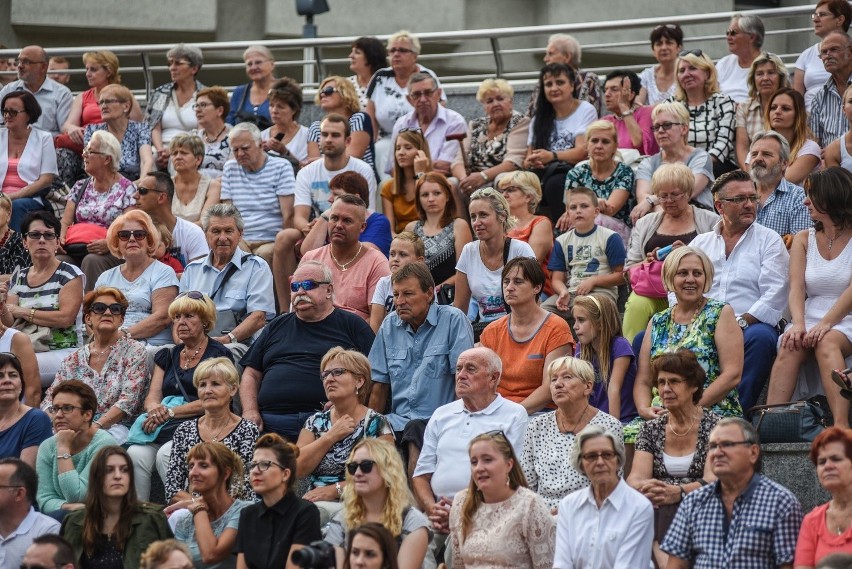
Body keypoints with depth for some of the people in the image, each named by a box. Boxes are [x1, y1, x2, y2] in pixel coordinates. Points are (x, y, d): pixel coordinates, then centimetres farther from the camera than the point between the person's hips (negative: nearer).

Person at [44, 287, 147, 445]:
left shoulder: (134, 351, 5)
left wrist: (96, 426, -21)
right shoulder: (74, 359, 17)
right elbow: (51, 400, 13)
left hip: (115, 427, -4)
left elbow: (128, 400, -8)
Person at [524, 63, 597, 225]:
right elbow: (529, 155, 15)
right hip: (545, 172, 4)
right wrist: (530, 161, -11)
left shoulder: (585, 111, 5)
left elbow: (581, 151, -8)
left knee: (554, 184, -38)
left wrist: (552, 156, -26)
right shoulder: (540, 119, 21)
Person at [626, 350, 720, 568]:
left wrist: (678, 492, -29)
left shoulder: (714, 426, 5)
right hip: (656, 510, 3)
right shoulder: (650, 429, 16)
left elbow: (713, 479, -9)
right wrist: (645, 488, -24)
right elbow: (635, 478, 2)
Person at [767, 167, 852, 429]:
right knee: (790, 346, -28)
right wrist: (798, 325, -17)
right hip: (811, 320, 3)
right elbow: (797, 289, 2)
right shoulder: (803, 240, 15)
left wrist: (826, 324, -24)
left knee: (827, 342, -35)